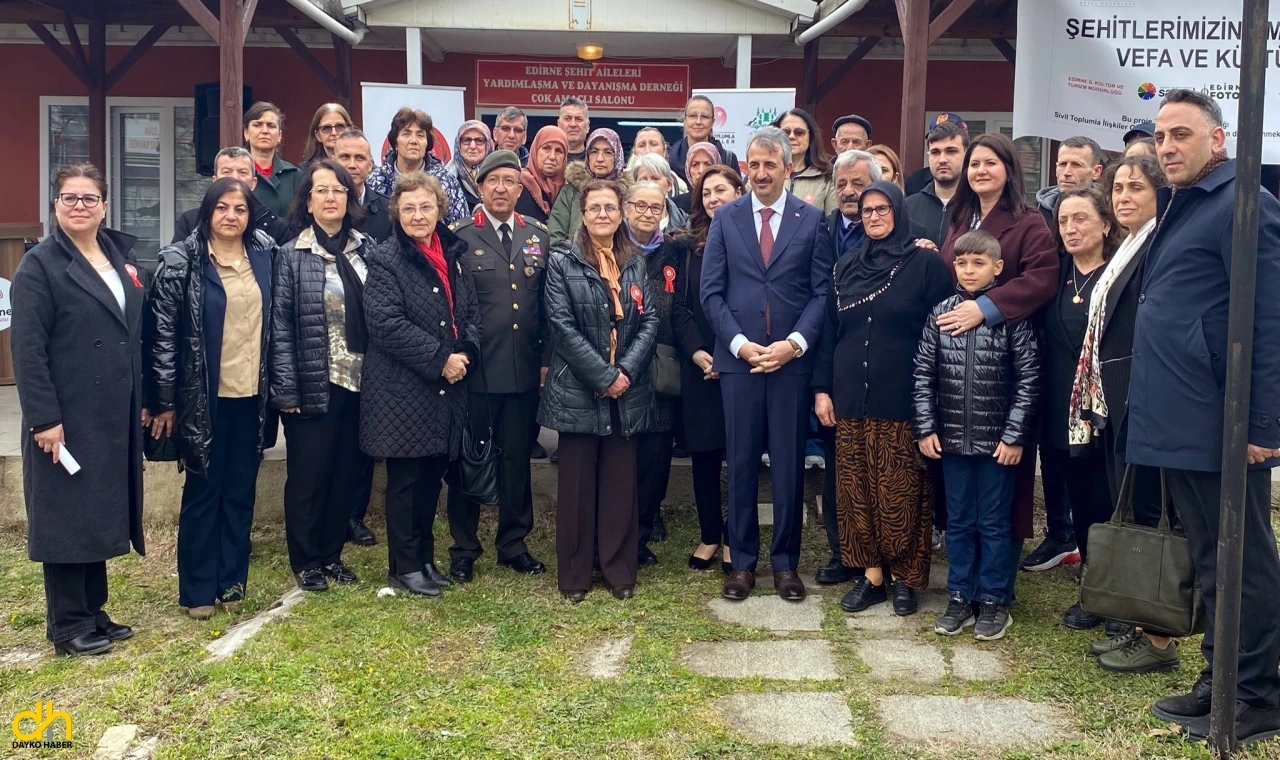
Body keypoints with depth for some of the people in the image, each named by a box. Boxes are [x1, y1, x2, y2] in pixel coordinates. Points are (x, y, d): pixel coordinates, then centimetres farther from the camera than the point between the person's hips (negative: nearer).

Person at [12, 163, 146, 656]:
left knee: (101, 516, 13)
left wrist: (143, 401, 12)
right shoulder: (39, 266, -7)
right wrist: (44, 418, -18)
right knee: (67, 518, 2)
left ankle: (92, 612, 25)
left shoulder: (123, 259, 12)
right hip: (67, 419, -6)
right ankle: (68, 626, 13)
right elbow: (27, 350, -13)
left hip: (115, 418, 6)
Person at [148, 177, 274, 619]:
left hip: (251, 396, 3)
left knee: (241, 492, 10)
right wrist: (164, 402, -9)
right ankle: (198, 590, 16)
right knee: (203, 492, 5)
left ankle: (232, 583, 21)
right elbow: (163, 333, -7)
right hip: (204, 397, -3)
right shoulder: (182, 263, -5)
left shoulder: (264, 257, 6)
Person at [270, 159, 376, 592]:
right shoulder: (292, 256, -3)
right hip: (313, 384, -3)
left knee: (346, 471, 11)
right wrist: (286, 389, -11)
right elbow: (280, 327, -6)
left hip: (358, 382, 4)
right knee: (308, 473, 5)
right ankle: (305, 561, 20)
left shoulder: (366, 251, 7)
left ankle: (332, 553, 26)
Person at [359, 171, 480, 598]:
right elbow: (387, 324, -18)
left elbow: (471, 313, 13)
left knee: (433, 477, 13)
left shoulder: (454, 255, 12)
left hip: (447, 390, 6)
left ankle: (425, 557, 26)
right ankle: (404, 566, 13)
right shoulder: (385, 261, -8)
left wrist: (465, 353, -6)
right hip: (403, 391, -6)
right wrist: (439, 360, -18)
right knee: (405, 480, 2)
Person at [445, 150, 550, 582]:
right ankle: (463, 550, 19)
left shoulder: (538, 236, 10)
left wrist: (546, 359, 5)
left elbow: (547, 304, 10)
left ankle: (513, 545, 25)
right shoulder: (459, 237, -1)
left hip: (524, 370, 3)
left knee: (518, 460, 11)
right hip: (475, 369, -3)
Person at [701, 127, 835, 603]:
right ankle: (742, 561, 17)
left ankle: (785, 563, 18)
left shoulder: (812, 220, 4)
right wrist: (740, 344, -10)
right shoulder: (725, 218, 6)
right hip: (738, 359, 1)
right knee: (741, 464, 6)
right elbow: (711, 292, 2)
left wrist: (794, 343, -12)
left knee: (788, 465, 6)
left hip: (792, 360, -1)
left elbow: (822, 293, 0)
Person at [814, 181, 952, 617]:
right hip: (850, 397, 4)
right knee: (855, 492, 5)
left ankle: (905, 578, 14)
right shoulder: (845, 268, 12)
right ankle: (870, 575, 16)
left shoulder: (925, 263, -1)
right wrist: (821, 388, 6)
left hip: (902, 398, -4)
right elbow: (829, 331, 13)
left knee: (901, 495, -1)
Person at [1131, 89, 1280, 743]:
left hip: (1221, 429, -9)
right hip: (1178, 423, 9)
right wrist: (1153, 407, 16)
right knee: (1210, 560, 17)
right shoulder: (1175, 206, 16)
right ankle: (1220, 682, 28)